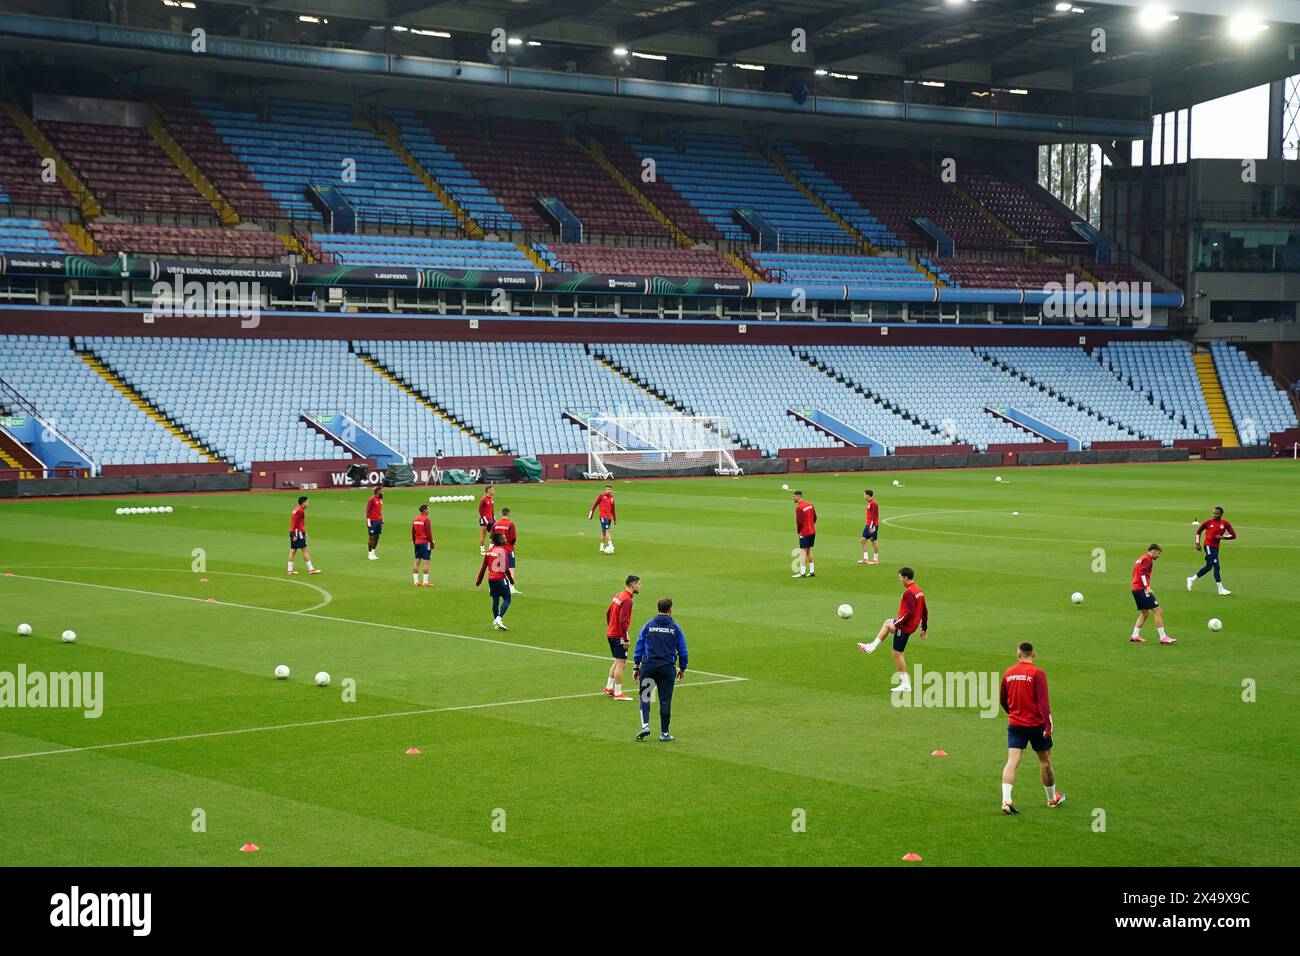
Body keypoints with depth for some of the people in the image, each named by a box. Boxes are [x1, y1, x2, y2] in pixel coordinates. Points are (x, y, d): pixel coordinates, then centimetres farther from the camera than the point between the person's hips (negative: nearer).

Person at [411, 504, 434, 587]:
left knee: (416, 561, 9)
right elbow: (429, 533, -14)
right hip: (425, 542, -7)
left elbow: (412, 532, 14)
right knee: (426, 562, -5)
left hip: (417, 543, 7)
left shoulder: (415, 519, 9)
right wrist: (432, 542, -3)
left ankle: (415, 581, 11)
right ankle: (425, 582, -6)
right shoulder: (426, 520, -13)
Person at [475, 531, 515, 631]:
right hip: (501, 578, -6)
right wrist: (511, 579, 0)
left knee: (495, 600, 13)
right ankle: (499, 618, -17)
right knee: (507, 599, 0)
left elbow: (483, 567, 9)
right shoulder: (504, 551, -11)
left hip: (491, 579, 6)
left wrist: (479, 580, 18)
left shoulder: (489, 551, 7)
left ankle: (496, 621, 14)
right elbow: (506, 568, -13)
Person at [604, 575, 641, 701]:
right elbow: (623, 620, -24)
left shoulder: (618, 596, 10)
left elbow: (607, 613, 18)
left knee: (618, 662, 21)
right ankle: (618, 693, 1)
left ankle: (609, 688, 26)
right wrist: (625, 639, -20)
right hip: (619, 636, -9)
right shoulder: (627, 600, -18)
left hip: (611, 633, 9)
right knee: (621, 663, -3)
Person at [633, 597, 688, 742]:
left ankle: (645, 725, -8)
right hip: (668, 668, 0)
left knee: (644, 697, 11)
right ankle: (664, 733, 10)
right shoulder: (675, 627, 4)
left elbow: (639, 647, 4)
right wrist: (682, 669, 19)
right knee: (665, 700, 5)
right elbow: (682, 650, 8)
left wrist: (635, 667, 10)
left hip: (648, 666, 0)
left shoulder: (648, 625, 3)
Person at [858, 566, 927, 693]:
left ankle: (906, 685, 2)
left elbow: (909, 613, -28)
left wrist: (897, 624, -21)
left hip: (905, 626, -10)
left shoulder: (909, 592, -22)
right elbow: (925, 611, 13)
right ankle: (872, 646, 33)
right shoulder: (919, 590, 8)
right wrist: (923, 629, 19)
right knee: (887, 623, 31)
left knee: (897, 654, -1)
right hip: (913, 625, 10)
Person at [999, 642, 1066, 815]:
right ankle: (1052, 799, 29)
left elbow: (1002, 700, 14)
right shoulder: (1037, 673, -11)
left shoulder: (1008, 673, 3)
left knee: (1012, 762, -3)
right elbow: (1043, 701, -18)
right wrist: (1048, 726, -18)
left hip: (1015, 724, 3)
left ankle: (1006, 800, -19)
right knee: (1045, 762, 14)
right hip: (1036, 724, -3)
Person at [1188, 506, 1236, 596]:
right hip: (1209, 546, -5)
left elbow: (1233, 535, 2)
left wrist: (1223, 537, -13)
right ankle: (1221, 589, -12)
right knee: (1216, 566, -13)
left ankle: (1192, 579, 29)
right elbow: (1199, 531, 13)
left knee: (1208, 567, 10)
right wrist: (1197, 543, 8)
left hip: (1216, 547, 5)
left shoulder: (1225, 524, 4)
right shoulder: (1208, 522, -2)